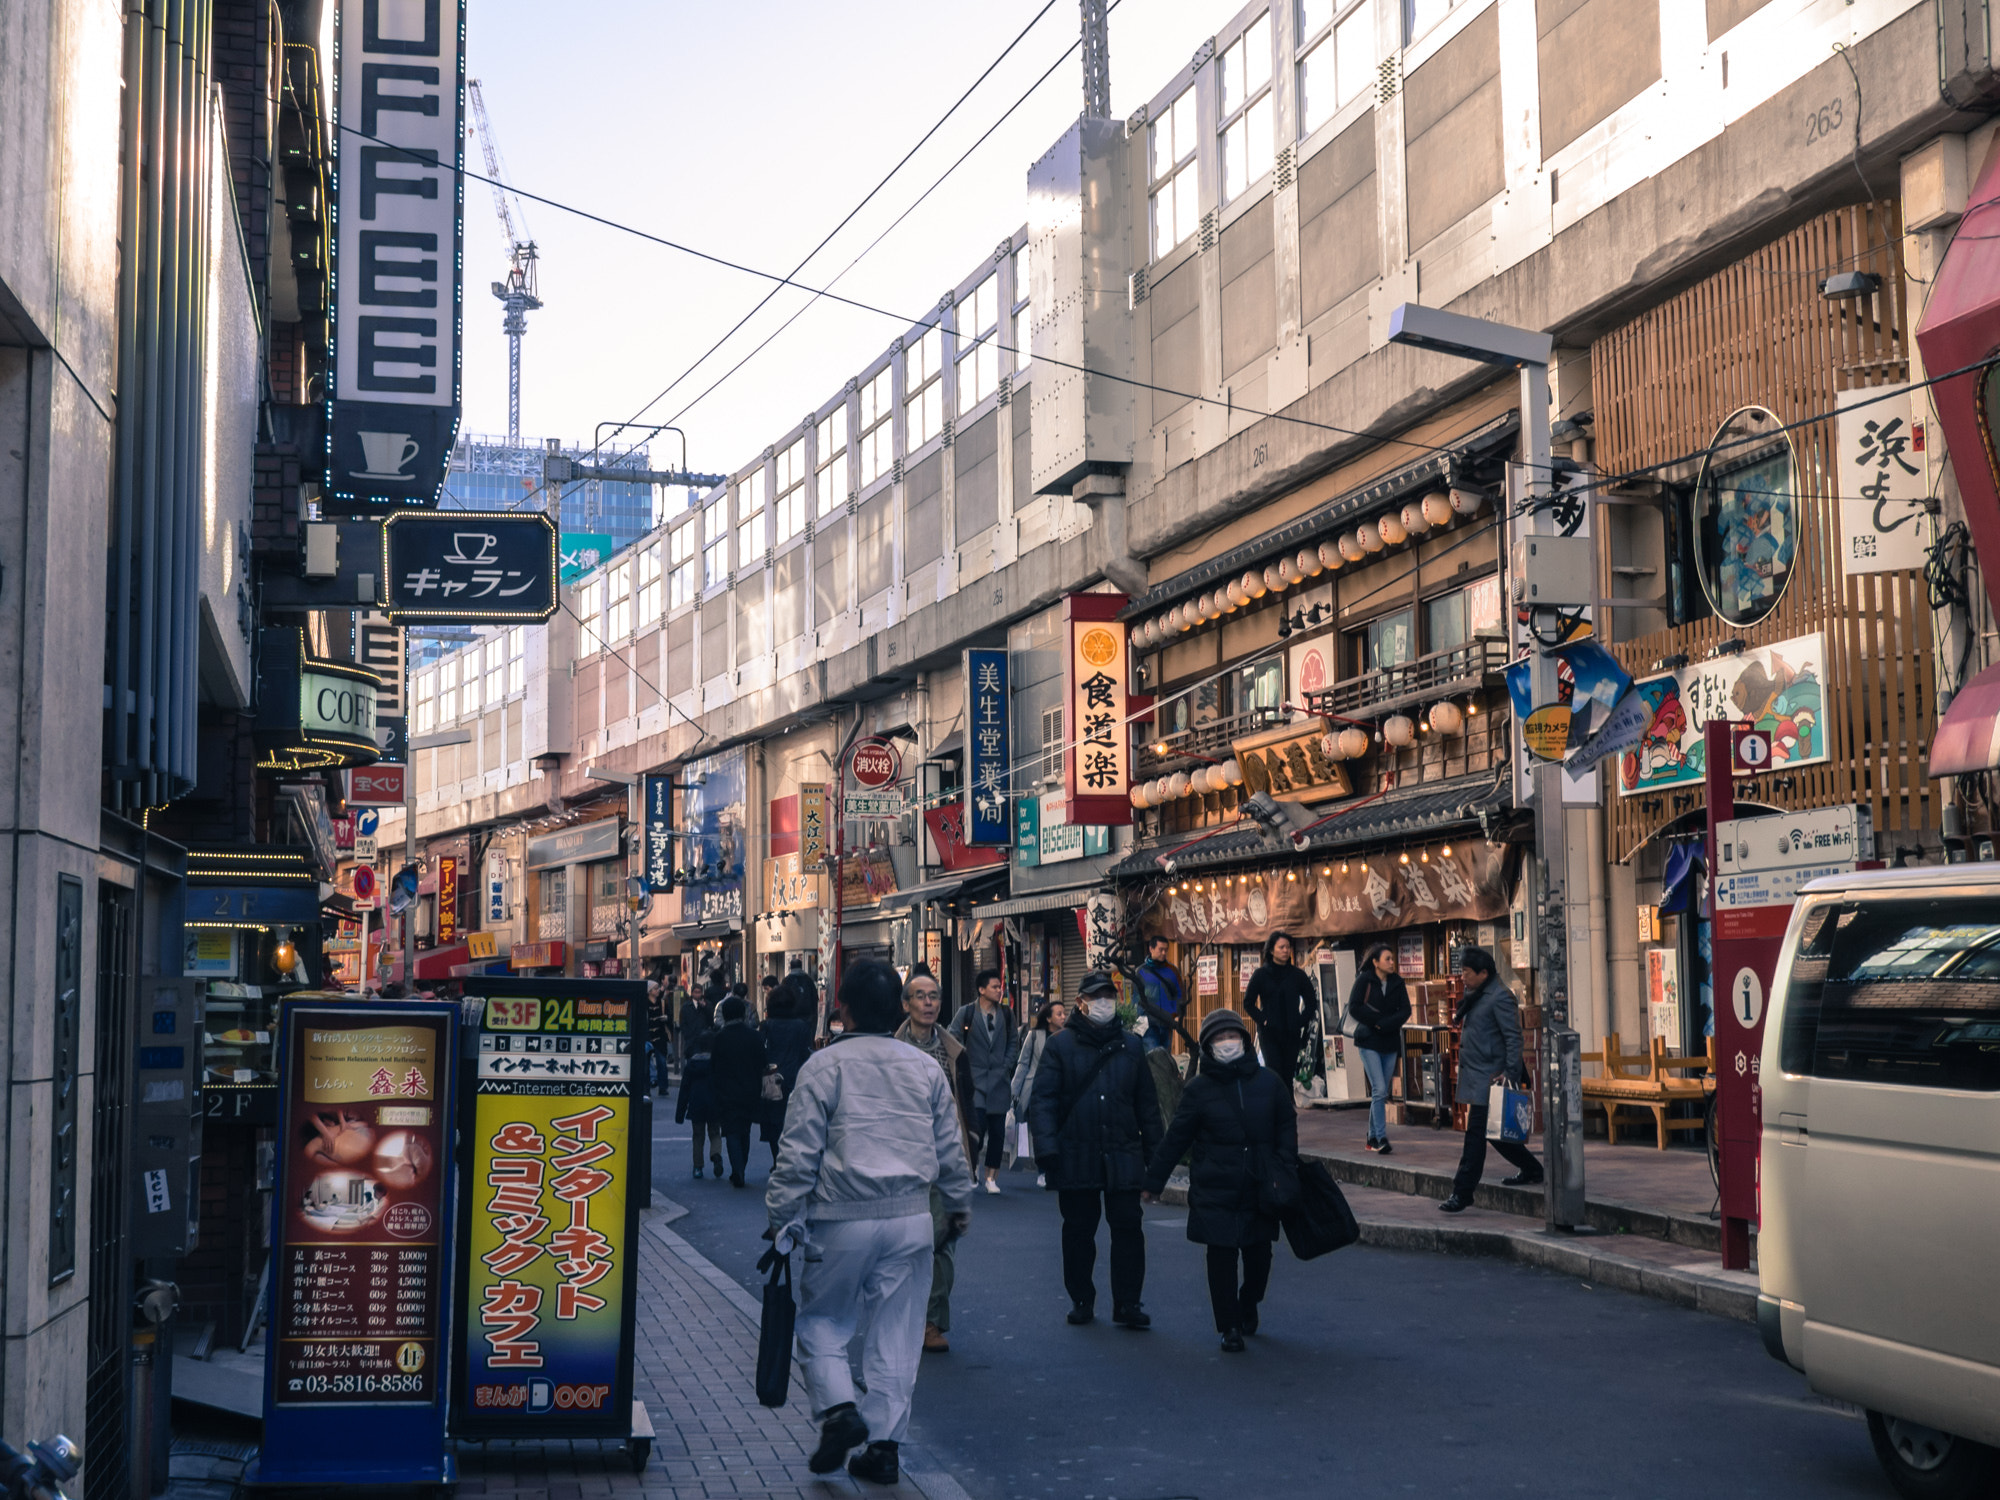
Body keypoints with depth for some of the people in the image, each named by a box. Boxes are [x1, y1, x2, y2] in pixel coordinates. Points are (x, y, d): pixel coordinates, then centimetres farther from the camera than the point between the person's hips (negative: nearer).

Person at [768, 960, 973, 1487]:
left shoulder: (824, 1066, -7)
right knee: (895, 1333, 8)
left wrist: (781, 1215, 2)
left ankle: (839, 1410, -5)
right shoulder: (926, 1069, 6)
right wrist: (959, 1204, 26)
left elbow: (799, 1152, -7)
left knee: (822, 1320, 13)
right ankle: (882, 1446, 10)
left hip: (843, 1222, -3)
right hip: (911, 1218, 3)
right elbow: (950, 1148, 13)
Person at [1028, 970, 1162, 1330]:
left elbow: (1147, 1103, 12)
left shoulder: (1130, 1045, 10)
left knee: (1128, 1228, -2)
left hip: (1123, 1157, 1)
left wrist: (1155, 1153, 8)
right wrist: (1047, 1150, -14)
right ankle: (1081, 1300, 22)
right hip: (1076, 1158, -1)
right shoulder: (1060, 1046, 1)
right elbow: (1042, 1100, -4)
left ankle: (1128, 1304, 6)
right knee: (1078, 1230, 9)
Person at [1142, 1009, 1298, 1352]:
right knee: (1221, 1256, -3)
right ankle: (1230, 1327, 9)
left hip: (1260, 1189, 2)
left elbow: (1286, 1128, 11)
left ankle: (1248, 1304, 38)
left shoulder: (1268, 1082, 4)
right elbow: (1176, 1139, 4)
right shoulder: (1199, 1088, 0)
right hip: (1215, 1190, -2)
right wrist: (1154, 1181, 6)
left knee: (1259, 1253, 8)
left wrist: (1285, 1172, 0)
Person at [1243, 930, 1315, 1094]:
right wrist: (1262, 1019, -8)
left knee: (1289, 1076, 3)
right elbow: (1248, 1002, 4)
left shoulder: (1297, 974, 6)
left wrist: (1301, 1021, 1)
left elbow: (1311, 1001, 14)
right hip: (1269, 1032, -3)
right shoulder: (1261, 974, 1)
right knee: (1276, 1074, -14)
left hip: (1292, 1033, 3)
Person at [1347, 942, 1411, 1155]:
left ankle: (1373, 1137, 16)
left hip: (1390, 1043, 4)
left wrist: (1384, 1024, -13)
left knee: (1381, 1093, 7)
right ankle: (1381, 1138, -13)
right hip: (1369, 1043, -4)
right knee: (1379, 1090, -13)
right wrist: (1378, 1019, -12)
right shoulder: (1364, 980, -4)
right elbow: (1354, 1008, -10)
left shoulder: (1397, 983, 7)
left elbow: (1405, 1011, 1)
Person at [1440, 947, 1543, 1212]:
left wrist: (1510, 1074, -20)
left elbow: (1513, 1038, -16)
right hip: (1476, 1076, 10)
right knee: (1492, 1131, 16)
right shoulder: (1476, 996, 16)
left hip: (1490, 1078, -10)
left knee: (1475, 1135, -9)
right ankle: (1531, 1170, 32)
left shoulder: (1500, 997, -13)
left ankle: (1462, 1194, -8)